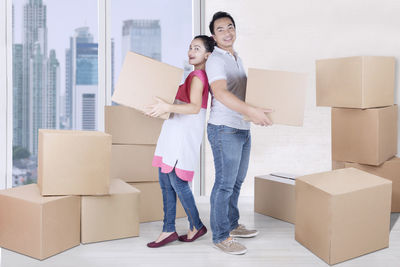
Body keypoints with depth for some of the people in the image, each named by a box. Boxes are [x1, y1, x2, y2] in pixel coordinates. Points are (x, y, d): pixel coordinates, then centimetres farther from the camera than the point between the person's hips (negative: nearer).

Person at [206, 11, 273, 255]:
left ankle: (232, 224, 31)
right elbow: (220, 93, -30)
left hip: (243, 129, 9)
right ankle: (221, 236, 6)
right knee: (225, 183, -4)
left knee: (237, 181, 17)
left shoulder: (237, 59, 16)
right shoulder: (216, 60, -13)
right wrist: (251, 111, -41)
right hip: (224, 130, -9)